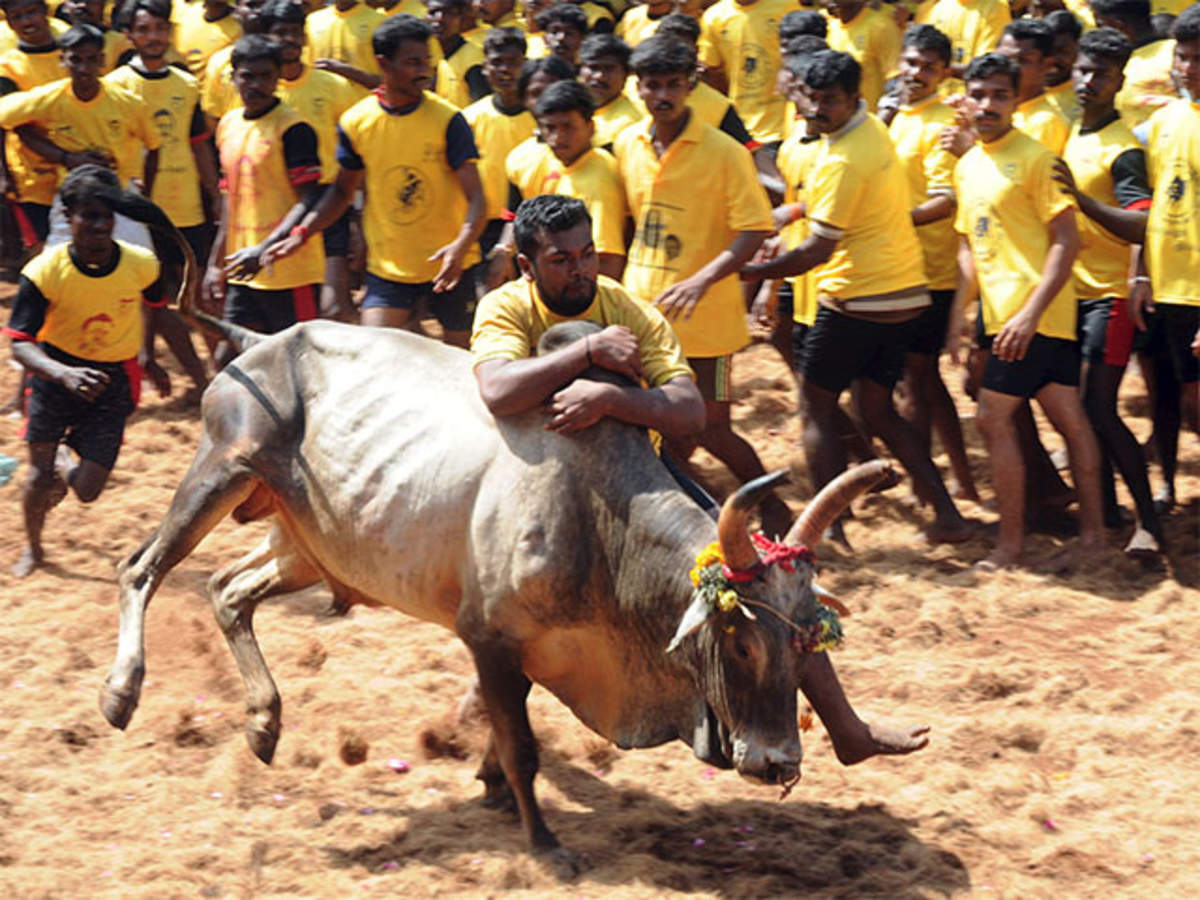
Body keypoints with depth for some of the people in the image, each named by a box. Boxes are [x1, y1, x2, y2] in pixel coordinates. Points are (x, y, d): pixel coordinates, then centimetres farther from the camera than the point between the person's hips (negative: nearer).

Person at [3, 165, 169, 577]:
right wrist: (64, 374, -42)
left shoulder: (141, 265, -17)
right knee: (40, 475, -5)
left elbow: (153, 301, 8)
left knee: (86, 490, -5)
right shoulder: (45, 271, -22)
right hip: (58, 370, -1)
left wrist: (147, 357, 16)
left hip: (114, 377, 1)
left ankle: (63, 460, 34)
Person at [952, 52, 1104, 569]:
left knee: (994, 419, -7)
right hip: (1003, 312, 8)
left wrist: (1029, 314, -20)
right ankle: (1093, 532, 16)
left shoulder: (1034, 157, -11)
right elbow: (970, 246, 20)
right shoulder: (967, 166, 15)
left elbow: (1066, 241, -14)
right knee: (1067, 419, 11)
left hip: (1032, 315, -8)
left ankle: (1011, 544, -1)